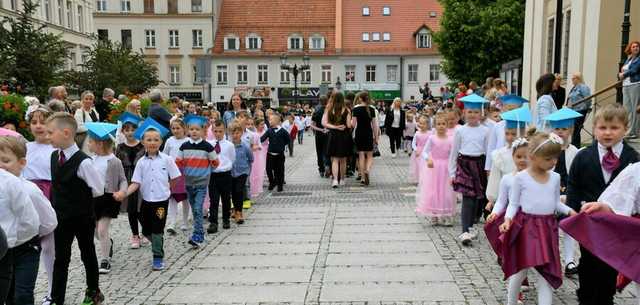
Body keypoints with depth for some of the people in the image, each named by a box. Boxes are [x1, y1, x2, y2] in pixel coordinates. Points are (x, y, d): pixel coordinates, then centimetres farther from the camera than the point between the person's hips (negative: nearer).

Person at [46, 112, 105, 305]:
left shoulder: (83, 162, -22)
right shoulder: (54, 156, 0)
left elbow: (98, 190, -16)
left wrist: (80, 198, -5)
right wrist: (67, 196, 4)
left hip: (83, 218, -5)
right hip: (62, 216, 5)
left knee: (88, 254, 14)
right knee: (60, 258, 9)